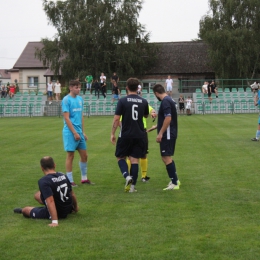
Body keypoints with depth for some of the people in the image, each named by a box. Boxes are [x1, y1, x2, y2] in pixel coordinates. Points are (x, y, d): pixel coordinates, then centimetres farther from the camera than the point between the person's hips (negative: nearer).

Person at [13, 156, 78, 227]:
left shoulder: (43, 181, -24)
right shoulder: (63, 176, -3)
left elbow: (50, 201, -34)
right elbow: (72, 194, 7)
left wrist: (54, 221, -37)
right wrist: (75, 208, 25)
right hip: (68, 209, 6)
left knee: (25, 210, 13)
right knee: (37, 195, 23)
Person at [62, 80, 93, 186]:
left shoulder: (80, 99, 11)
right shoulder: (66, 100, -10)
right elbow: (67, 118, -15)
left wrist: (83, 132, 15)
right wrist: (75, 133, -17)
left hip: (79, 132, 7)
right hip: (70, 132, -7)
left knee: (84, 155, 10)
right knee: (70, 155, -2)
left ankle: (84, 178, 23)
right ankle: (70, 181, 6)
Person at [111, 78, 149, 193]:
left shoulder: (122, 101, -8)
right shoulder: (143, 102, 2)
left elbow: (116, 119, -9)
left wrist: (112, 134, -1)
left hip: (126, 135, -3)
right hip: (139, 135, 3)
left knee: (120, 157, 13)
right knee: (135, 159, 6)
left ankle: (127, 176, -11)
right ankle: (132, 186, 5)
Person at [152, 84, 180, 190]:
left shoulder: (165, 101, -17)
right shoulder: (169, 100, 14)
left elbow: (168, 118, -25)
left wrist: (160, 133, -22)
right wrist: (158, 126, 36)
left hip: (167, 135, -10)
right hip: (170, 134, 10)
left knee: (166, 158, -7)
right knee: (167, 158, 17)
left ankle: (174, 183, -5)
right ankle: (175, 180, 23)